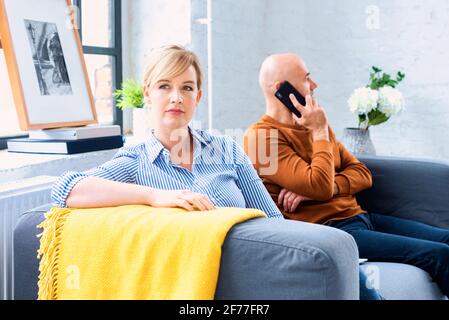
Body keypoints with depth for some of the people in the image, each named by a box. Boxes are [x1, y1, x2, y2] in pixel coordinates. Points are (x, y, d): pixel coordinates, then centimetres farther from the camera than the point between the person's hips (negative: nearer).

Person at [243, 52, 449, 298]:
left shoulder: (313, 124, 17)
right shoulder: (262, 136, -10)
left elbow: (363, 174, 12)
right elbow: (320, 186, -21)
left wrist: (327, 186, -9)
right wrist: (320, 132, -7)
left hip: (360, 217, 9)